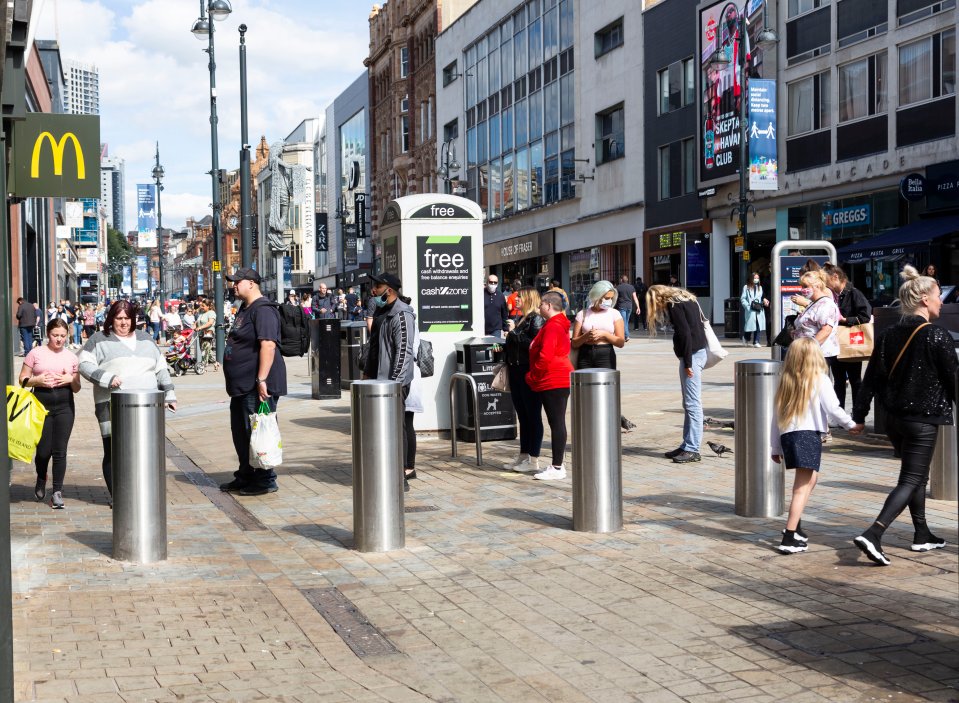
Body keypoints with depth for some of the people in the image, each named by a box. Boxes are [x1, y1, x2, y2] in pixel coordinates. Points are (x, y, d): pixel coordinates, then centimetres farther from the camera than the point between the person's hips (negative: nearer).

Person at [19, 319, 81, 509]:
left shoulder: (72, 357, 10)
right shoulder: (36, 353, 4)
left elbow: (77, 388, 15)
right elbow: (22, 380, 5)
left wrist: (71, 379, -7)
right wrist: (37, 380, -14)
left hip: (65, 406, 1)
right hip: (42, 405, -1)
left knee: (60, 451, -2)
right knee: (43, 450, 1)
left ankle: (57, 492, 5)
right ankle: (41, 479, 32)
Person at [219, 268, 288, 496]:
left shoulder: (263, 310, -16)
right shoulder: (244, 309, 18)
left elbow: (268, 345, -25)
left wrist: (262, 379, -30)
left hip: (256, 386, -11)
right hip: (242, 385, 11)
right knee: (240, 432, 16)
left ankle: (266, 480, 4)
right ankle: (245, 476, 28)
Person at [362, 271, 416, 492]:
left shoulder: (401, 315, -15)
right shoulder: (381, 312, 15)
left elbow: (404, 351, -21)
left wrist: (394, 381, -25)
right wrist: (367, 372, 22)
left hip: (396, 381, -10)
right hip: (380, 379, 10)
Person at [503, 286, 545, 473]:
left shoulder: (536, 319, -11)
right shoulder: (521, 319, 16)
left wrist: (514, 333, -16)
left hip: (529, 373, -9)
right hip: (517, 372, 9)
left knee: (533, 416, -2)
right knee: (522, 416, 13)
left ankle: (534, 461, 2)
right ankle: (523, 456, 21)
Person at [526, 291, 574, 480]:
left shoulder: (553, 327, -16)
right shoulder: (558, 324, 18)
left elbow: (545, 357, -24)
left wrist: (532, 377, -12)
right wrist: (534, 377, 18)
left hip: (554, 382, -11)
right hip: (557, 381, 11)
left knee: (557, 423, -7)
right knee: (556, 422, 12)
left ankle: (557, 468, -5)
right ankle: (557, 464, 18)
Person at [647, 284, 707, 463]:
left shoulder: (673, 304, -9)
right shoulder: (685, 298, 18)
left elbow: (685, 332, -18)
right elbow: (701, 324, 18)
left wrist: (687, 363, -17)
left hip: (692, 354, -10)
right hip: (698, 351, 10)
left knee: (692, 403, -9)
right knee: (690, 403, 13)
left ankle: (692, 449, -9)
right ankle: (687, 445, 18)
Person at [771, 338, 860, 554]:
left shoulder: (786, 382, 11)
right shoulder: (820, 380, -2)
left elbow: (777, 417, 12)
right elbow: (833, 409, -5)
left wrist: (775, 447, 18)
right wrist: (851, 425, 13)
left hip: (786, 436, 6)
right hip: (808, 435, -6)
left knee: (810, 478, 26)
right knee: (802, 487, -5)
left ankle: (795, 526, 28)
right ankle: (790, 538, -10)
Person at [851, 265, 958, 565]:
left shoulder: (887, 336, 2)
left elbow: (871, 379, 3)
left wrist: (859, 415, 9)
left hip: (894, 418, 7)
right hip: (924, 419, -7)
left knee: (918, 475, 23)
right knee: (910, 481, -3)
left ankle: (922, 535, 32)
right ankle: (872, 535, -18)